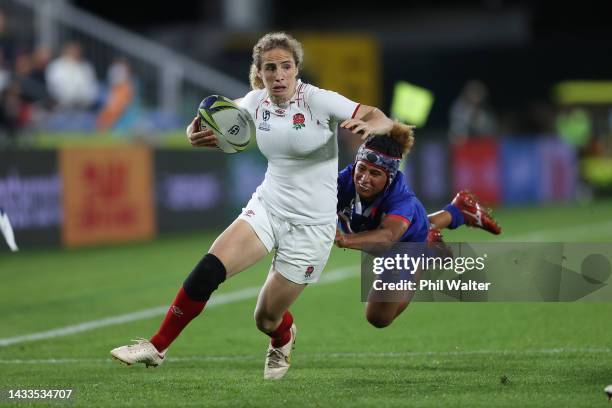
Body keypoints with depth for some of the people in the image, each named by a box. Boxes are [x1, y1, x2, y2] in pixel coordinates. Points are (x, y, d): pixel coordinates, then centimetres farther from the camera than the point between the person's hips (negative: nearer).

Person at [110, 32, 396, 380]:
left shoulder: (317, 100, -17)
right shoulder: (256, 102, -3)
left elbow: (383, 120, -18)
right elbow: (225, 135, 10)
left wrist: (368, 126, -44)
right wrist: (197, 136, -15)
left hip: (311, 226, -4)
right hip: (267, 207, 4)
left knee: (267, 318, 3)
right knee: (208, 271, -19)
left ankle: (283, 340, 41)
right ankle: (156, 347, -8)